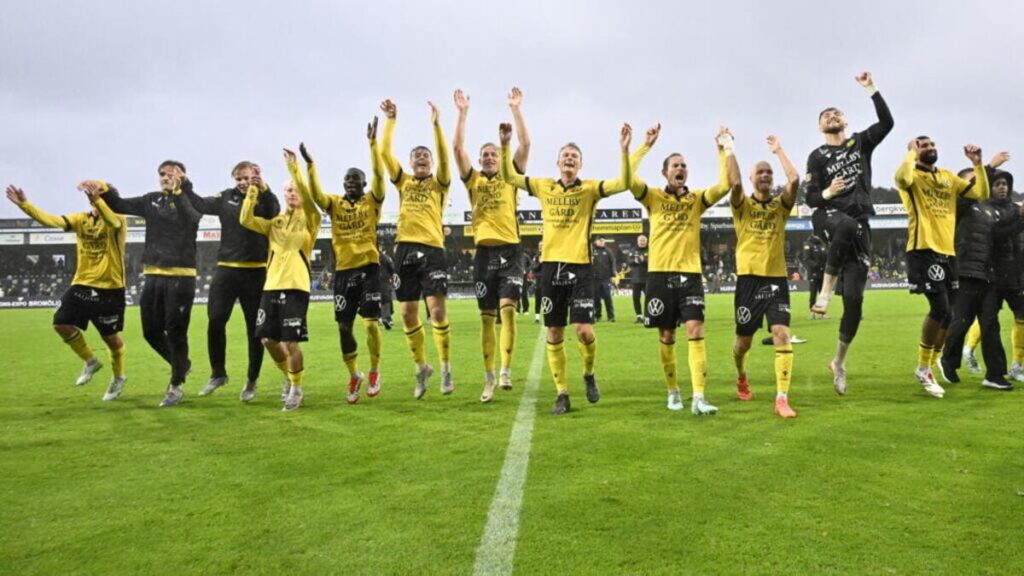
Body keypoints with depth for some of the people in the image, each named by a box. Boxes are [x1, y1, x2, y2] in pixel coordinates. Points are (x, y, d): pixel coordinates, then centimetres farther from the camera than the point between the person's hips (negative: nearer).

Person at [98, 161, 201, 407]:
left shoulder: (190, 200, -3)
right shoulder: (151, 200, 11)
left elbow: (190, 218, -24)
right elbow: (120, 206, 9)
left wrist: (177, 191, -27)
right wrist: (104, 192, -7)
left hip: (181, 277, -6)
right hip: (153, 276, 6)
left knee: (176, 332, -1)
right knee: (151, 331, 11)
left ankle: (176, 386, 13)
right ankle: (181, 364, 35)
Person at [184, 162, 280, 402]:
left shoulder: (264, 200, -2)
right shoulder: (227, 197, 8)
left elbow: (275, 211, -23)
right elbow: (201, 205, 10)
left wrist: (264, 189, -38)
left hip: (256, 272, -3)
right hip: (226, 269, 3)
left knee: (254, 328, 4)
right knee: (215, 321, -1)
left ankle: (251, 381, 18)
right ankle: (217, 374, 17)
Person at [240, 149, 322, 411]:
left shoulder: (309, 219, 2)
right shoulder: (275, 222, 15)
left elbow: (307, 197, -17)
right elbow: (246, 220, 5)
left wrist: (293, 167, -22)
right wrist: (253, 190, -1)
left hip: (295, 286, -5)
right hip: (271, 285, 5)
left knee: (290, 341, -7)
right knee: (268, 339, 8)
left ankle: (296, 389, 12)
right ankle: (290, 377, 32)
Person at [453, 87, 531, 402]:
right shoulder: (473, 180, 12)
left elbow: (525, 144, 3)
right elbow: (457, 148, 4)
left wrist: (516, 109, 2)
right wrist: (463, 112, 2)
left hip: (510, 250, -1)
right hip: (484, 252, 1)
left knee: (507, 307, -17)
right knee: (487, 316, 4)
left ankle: (506, 370, -10)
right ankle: (489, 379, 11)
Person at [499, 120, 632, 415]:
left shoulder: (590, 188, 2)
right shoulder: (544, 186, 10)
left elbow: (624, 183, -11)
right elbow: (508, 176, 14)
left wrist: (624, 149, -21)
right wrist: (505, 144, 4)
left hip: (580, 266, -3)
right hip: (551, 265, 3)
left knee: (583, 330, -11)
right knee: (554, 334, 5)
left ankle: (589, 374, 21)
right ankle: (562, 394, 16)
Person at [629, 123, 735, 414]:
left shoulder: (697, 198, 8)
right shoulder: (653, 197, 3)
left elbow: (726, 184, -7)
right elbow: (628, 177, -12)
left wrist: (724, 149, -8)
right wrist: (647, 144, -12)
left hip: (690, 273, 1)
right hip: (660, 273, -1)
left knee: (695, 331, -11)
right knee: (667, 336, 7)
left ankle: (698, 397, -13)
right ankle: (673, 391, 23)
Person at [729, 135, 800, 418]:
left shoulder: (781, 205, 7)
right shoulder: (743, 205, 3)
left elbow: (794, 180, -10)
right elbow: (735, 183, -18)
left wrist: (779, 150, 0)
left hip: (777, 279, 1)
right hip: (749, 279, -1)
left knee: (782, 335, -14)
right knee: (744, 340, 9)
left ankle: (782, 399, -12)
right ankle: (741, 377, 40)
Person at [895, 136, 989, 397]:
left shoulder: (948, 177, 19)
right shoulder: (913, 176, -1)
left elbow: (982, 193, 17)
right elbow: (901, 177, -27)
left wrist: (978, 163, 9)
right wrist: (912, 151, -11)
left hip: (948, 251, 8)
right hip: (923, 250, -8)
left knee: (947, 312, 10)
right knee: (940, 308, -17)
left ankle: (928, 368, 24)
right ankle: (923, 369, -2)